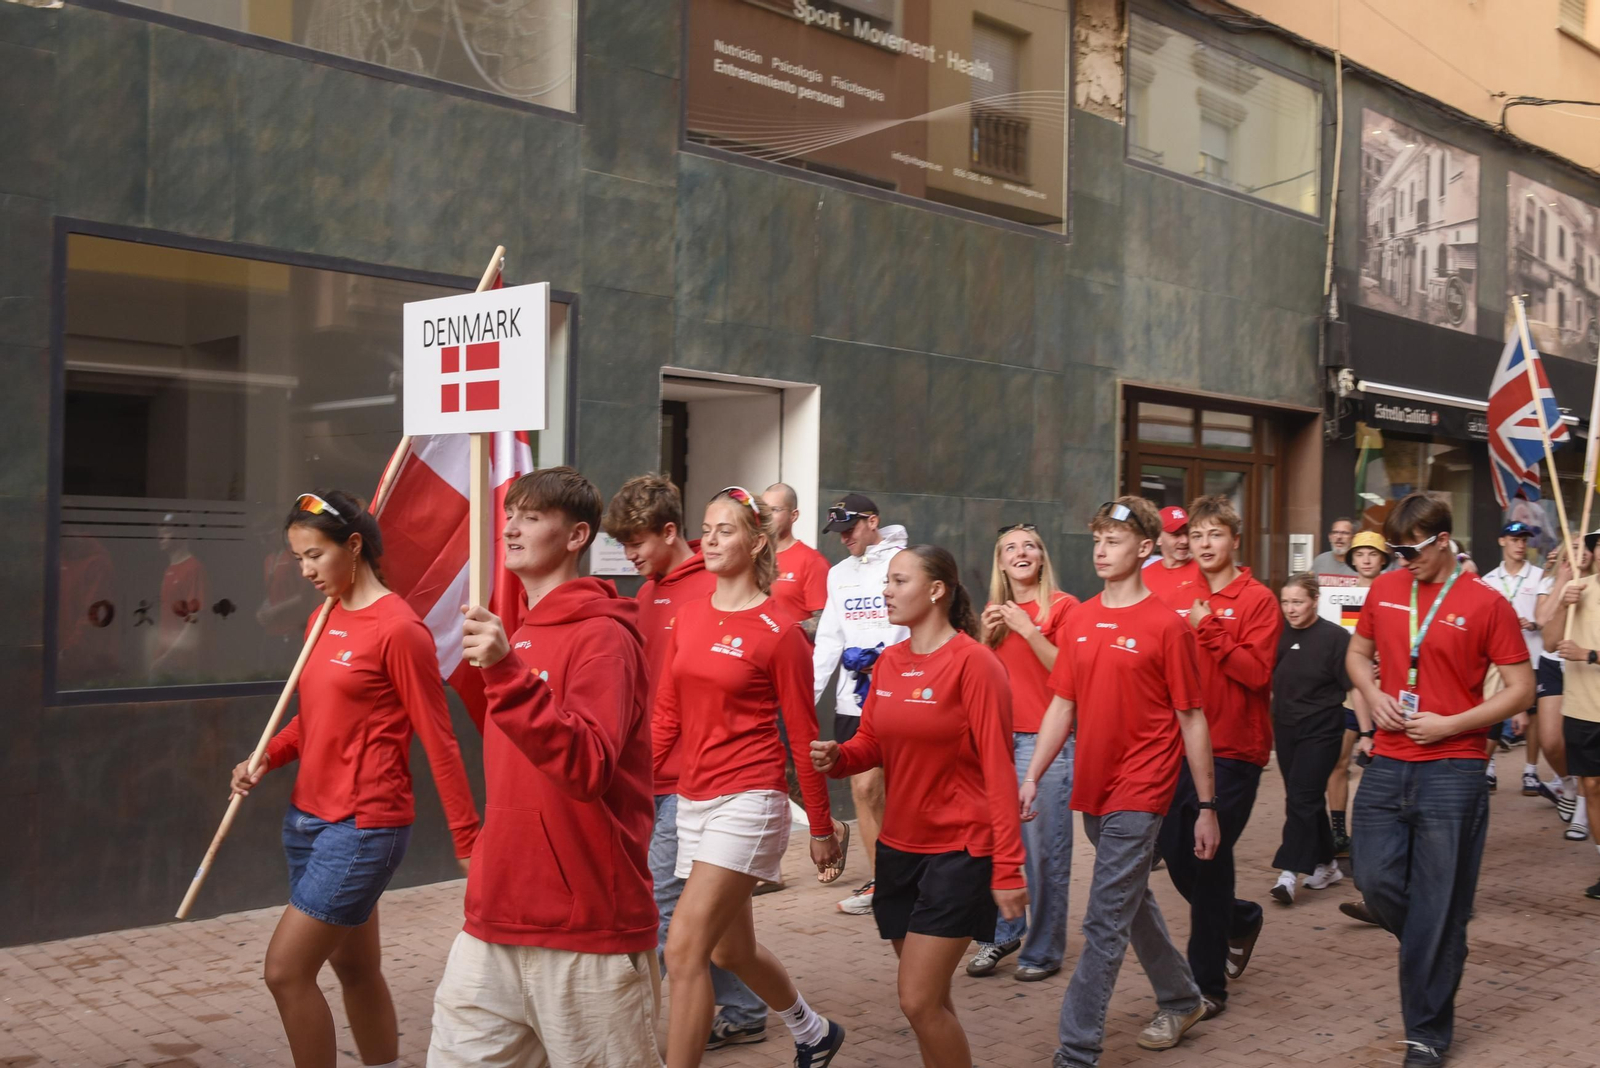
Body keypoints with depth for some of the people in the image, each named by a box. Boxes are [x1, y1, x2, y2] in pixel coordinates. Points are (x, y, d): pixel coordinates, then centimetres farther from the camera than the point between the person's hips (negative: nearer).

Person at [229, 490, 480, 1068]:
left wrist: (467, 840, -10)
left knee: (287, 970, -7)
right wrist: (266, 757, -1)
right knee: (355, 968, 16)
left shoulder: (398, 628, -15)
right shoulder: (321, 620, 9)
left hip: (364, 827, -8)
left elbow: (438, 740, -13)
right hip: (308, 818, 8)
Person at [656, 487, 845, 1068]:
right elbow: (667, 715, 10)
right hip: (693, 798, 7)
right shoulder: (689, 615, 7)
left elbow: (803, 735, -5)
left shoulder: (779, 630, -10)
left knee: (684, 949, -13)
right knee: (732, 949, 19)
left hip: (748, 801, -7)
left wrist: (821, 827, -1)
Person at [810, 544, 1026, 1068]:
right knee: (928, 999, 15)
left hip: (959, 852, -7)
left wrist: (1007, 867, -19)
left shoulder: (973, 662, -13)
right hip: (898, 848, 7)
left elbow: (998, 768, -15)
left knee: (919, 1001, -8)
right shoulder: (889, 661, 6)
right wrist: (837, 756, -10)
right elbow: (872, 743, 14)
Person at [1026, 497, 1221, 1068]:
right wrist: (1032, 776, 3)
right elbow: (1062, 705, 9)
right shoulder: (1078, 620, 5)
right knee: (1133, 903, 22)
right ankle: (1181, 999, 44)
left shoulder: (1166, 626, -10)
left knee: (1104, 923, -6)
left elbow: (1191, 720, -7)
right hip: (1093, 786, 7)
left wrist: (1207, 806, -5)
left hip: (1139, 790, -6)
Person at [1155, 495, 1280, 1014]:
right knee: (1175, 852, 9)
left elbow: (1257, 671, -16)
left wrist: (1207, 630, -21)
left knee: (1209, 860, -3)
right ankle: (1241, 920, 37)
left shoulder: (1258, 600, -5)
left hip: (1234, 751, -5)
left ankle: (1208, 983, 10)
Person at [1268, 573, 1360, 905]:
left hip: (1321, 730, -5)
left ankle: (1290, 872, -11)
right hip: (1285, 728, 5)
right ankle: (1325, 865, 26)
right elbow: (1266, 682, 15)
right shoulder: (1279, 636, 4)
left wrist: (1365, 732, -13)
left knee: (1301, 799, -11)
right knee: (1307, 801, 13)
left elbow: (1354, 687, -9)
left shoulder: (1335, 637, -9)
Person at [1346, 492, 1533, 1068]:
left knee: (1437, 906, 2)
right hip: (1388, 765, 4)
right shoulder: (1384, 590, 7)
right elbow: (1357, 653, 21)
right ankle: (1438, 953, 33)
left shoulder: (1485, 604, -6)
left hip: (1452, 771, -4)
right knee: (1375, 879, 1)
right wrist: (1372, 694, 0)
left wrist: (1450, 724, -13)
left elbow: (1521, 688, -4)